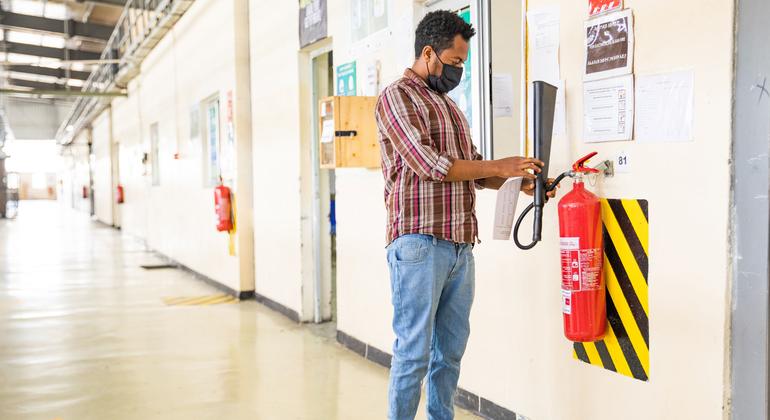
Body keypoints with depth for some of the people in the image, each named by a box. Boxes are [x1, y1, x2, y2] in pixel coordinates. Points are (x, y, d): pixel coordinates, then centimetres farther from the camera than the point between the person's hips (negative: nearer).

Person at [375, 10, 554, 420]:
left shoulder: (448, 105, 22)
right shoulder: (397, 96, -3)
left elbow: (472, 170, 21)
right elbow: (427, 163, -15)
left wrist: (515, 179, 4)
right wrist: (497, 165, -10)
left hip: (459, 247, 8)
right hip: (419, 244, -8)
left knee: (451, 350, 11)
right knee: (414, 352, -4)